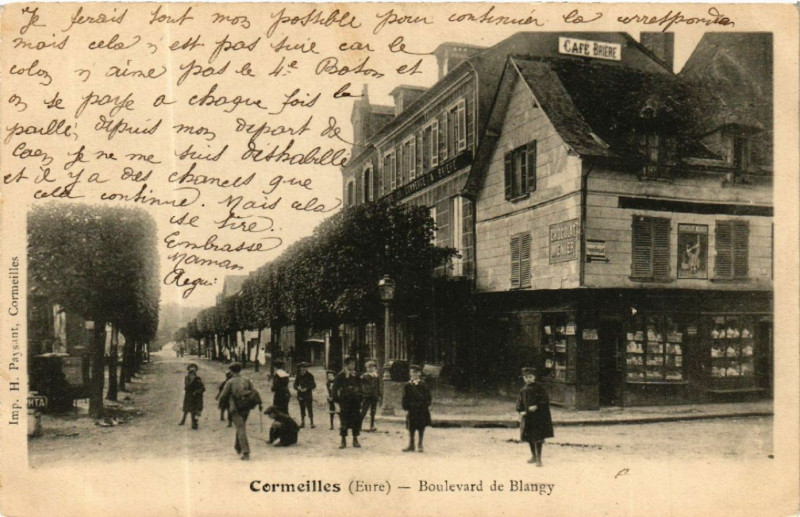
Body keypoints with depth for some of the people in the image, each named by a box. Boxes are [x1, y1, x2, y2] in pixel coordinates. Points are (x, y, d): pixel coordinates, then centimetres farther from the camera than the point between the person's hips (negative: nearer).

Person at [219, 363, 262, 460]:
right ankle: (238, 447, 35)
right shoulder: (247, 380, 8)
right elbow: (255, 392, 0)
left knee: (241, 429, -7)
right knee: (241, 427, 25)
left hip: (236, 409, -4)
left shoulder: (230, 382, -4)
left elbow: (223, 397, -5)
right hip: (246, 408, 4)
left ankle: (246, 452, -15)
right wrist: (259, 403, 3)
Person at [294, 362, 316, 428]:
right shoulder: (298, 376, 6)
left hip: (308, 395, -4)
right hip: (301, 395, 4)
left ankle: (312, 423, -2)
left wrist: (306, 388, -17)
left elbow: (314, 385, -5)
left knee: (310, 409, -6)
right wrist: (298, 387, -12)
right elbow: (295, 385, 10)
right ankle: (302, 423, 16)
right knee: (302, 409, 8)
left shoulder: (310, 375, -5)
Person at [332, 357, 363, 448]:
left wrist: (360, 398, 8)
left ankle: (355, 440, 15)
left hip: (355, 400, 3)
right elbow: (335, 388, -2)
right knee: (344, 421, 1)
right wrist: (336, 399, -8)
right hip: (344, 401, -3)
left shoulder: (356, 375, 9)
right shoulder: (340, 375, -3)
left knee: (356, 420, 5)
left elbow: (360, 387, 15)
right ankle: (343, 441, 10)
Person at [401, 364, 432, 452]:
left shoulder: (423, 385, 3)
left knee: (421, 428, 5)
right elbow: (405, 398, 3)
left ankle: (420, 445, 16)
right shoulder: (407, 385, 3)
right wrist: (406, 409, -4)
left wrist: (426, 405, -7)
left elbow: (427, 396, 4)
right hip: (411, 410, 0)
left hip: (422, 409, 0)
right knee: (411, 428, 2)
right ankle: (411, 446, 11)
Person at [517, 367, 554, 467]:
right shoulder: (523, 390, 10)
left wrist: (537, 406, -22)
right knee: (529, 437, 13)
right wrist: (521, 412, -4)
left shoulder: (539, 387, -7)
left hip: (538, 415, -6)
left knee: (537, 438, -6)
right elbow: (519, 402, 12)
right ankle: (534, 456, 29)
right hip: (527, 416, 6)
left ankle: (538, 458, 1)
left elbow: (545, 399, -12)